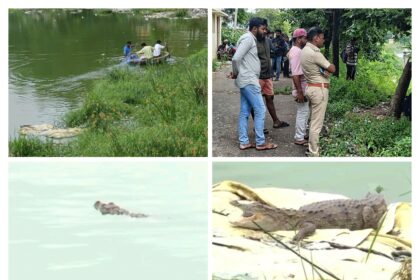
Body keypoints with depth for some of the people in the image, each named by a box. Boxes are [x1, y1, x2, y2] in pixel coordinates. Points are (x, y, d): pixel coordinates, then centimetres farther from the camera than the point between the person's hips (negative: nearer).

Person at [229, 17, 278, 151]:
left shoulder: (250, 39, 17)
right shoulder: (248, 38, -15)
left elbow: (238, 59, 16)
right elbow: (236, 58, -24)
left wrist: (235, 73, 1)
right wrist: (236, 73, -9)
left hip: (247, 81, 10)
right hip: (249, 81, -10)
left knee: (244, 112, 10)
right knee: (260, 110, -5)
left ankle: (243, 142, 13)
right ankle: (260, 142, 1)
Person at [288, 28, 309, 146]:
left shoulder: (298, 51, 12)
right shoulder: (296, 52, -20)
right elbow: (295, 74, -25)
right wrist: (299, 92, -26)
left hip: (304, 88, 10)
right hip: (301, 88, -10)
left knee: (303, 112, 18)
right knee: (303, 112, -3)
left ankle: (301, 134, 29)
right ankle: (299, 138, 5)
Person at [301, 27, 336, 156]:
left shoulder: (305, 50, 10)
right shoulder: (314, 53, -22)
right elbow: (332, 69, -15)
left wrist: (323, 69, -1)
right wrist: (327, 67, 5)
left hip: (311, 87, 10)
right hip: (319, 89, -10)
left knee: (314, 121, 19)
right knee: (316, 123, -4)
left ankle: (312, 148, 28)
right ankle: (314, 154, 2)